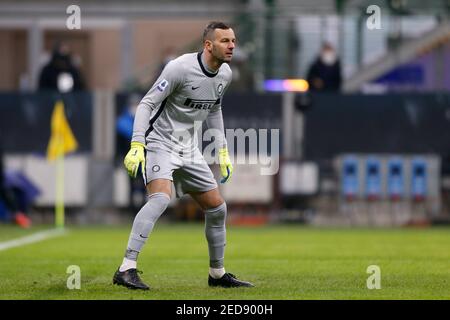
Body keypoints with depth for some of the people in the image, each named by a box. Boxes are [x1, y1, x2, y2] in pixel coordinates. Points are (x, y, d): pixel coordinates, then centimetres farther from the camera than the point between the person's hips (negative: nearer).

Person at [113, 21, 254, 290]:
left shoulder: (225, 74, 3)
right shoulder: (181, 68, -21)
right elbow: (147, 104, -18)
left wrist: (223, 151, 19)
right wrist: (137, 145, -27)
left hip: (188, 147, 8)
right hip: (160, 143, -8)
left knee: (217, 207, 9)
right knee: (161, 197, -30)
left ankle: (217, 274, 27)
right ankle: (127, 270, -32)